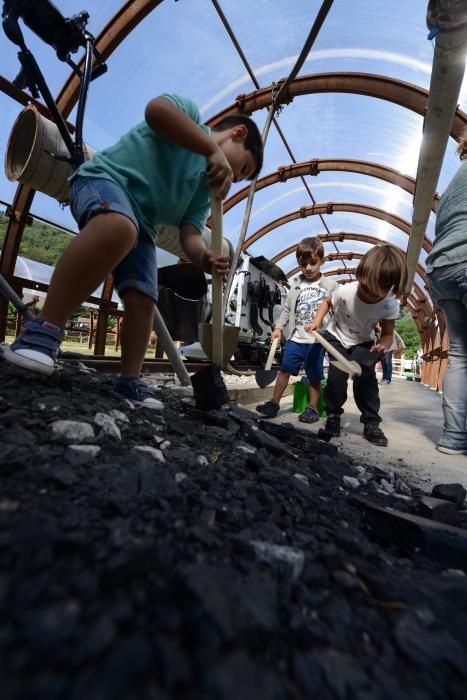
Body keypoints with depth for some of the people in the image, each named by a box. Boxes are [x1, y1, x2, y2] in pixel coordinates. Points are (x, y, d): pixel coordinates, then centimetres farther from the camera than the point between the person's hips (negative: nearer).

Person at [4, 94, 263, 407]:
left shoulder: (208, 190, 19)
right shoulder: (191, 111, 7)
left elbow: (190, 233, 0)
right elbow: (156, 110, -18)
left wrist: (204, 257, -21)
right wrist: (213, 151, -22)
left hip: (141, 223, 7)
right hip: (105, 179, -6)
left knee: (143, 299, -11)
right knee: (118, 226, -40)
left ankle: (130, 381, -5)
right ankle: (43, 331, -35)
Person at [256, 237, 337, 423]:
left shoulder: (330, 285, 1)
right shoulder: (297, 284, 10)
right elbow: (286, 308, 12)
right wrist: (279, 327, 1)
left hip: (317, 340, -2)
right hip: (295, 337, 3)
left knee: (314, 376, 6)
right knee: (284, 370, 4)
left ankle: (312, 408, 21)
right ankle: (274, 403, 15)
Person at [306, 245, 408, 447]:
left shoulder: (391, 304, -24)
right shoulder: (344, 291, -29)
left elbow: (387, 333, -14)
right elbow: (328, 302, -5)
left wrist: (383, 345, -37)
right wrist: (317, 321, -20)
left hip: (363, 342, 1)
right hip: (337, 337, -1)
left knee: (367, 377, -12)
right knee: (337, 375, -13)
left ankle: (371, 423, 2)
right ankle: (333, 416, 7)